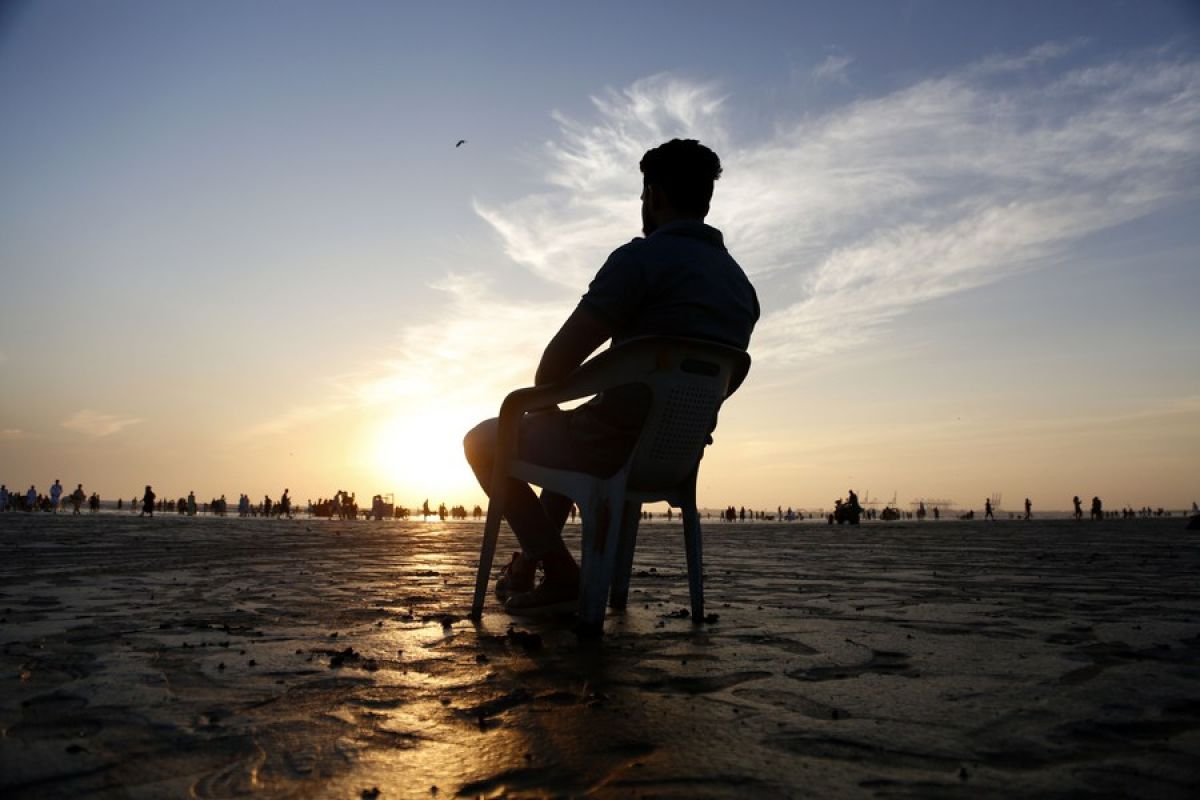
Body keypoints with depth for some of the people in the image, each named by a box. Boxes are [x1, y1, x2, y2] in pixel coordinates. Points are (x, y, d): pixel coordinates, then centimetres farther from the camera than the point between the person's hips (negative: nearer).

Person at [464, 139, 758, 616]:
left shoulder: (641, 258, -15)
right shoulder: (741, 284, 10)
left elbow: (560, 357, -17)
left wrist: (542, 406, 5)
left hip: (617, 446, -8)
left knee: (484, 442, 13)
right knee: (570, 438, 37)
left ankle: (561, 575, 6)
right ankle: (529, 564, 40)